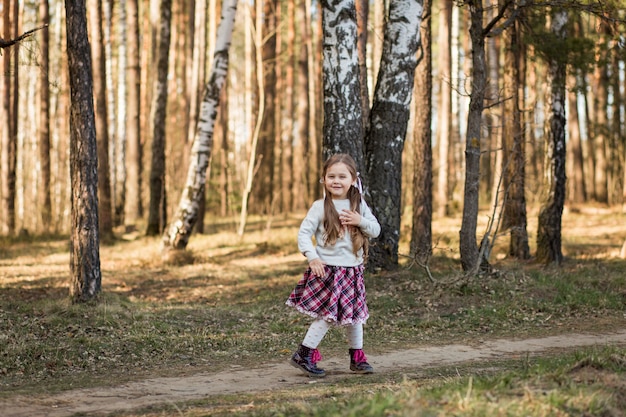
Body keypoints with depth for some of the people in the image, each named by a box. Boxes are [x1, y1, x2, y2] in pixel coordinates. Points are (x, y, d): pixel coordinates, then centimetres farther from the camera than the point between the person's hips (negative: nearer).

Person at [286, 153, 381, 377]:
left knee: (355, 315, 14)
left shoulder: (359, 205, 4)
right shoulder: (320, 207, -8)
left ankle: (357, 357, 27)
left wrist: (360, 221, -13)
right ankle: (303, 355, 4)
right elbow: (304, 233, -9)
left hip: (352, 270, 5)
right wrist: (312, 258, -21)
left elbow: (376, 230, 6)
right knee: (327, 315, -7)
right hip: (327, 270, -5)